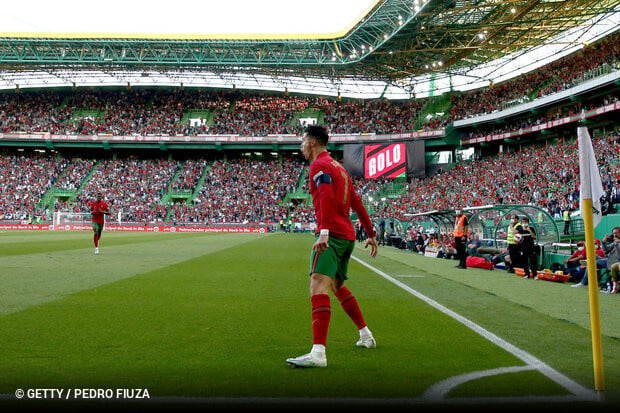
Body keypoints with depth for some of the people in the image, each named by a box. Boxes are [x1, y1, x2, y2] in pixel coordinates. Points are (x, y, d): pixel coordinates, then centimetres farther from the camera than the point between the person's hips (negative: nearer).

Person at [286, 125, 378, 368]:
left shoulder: (319, 165, -4)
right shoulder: (338, 166, 24)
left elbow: (326, 197, -22)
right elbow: (356, 203, 24)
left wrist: (324, 232, -32)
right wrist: (371, 234, 26)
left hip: (332, 234, -10)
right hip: (348, 235, 10)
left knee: (318, 285, -19)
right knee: (337, 286, 22)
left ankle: (318, 353, -29)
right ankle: (366, 336, 31)